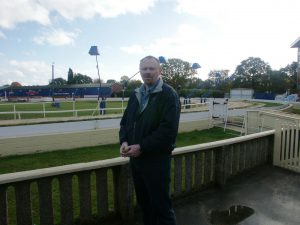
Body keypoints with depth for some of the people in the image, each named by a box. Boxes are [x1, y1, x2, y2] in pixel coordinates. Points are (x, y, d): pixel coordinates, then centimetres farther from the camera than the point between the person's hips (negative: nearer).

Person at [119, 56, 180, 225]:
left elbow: (169, 129, -20)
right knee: (144, 202, 21)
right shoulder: (136, 95, 11)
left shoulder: (168, 95, -10)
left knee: (161, 205, 7)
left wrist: (141, 147, -20)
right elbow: (125, 121, 14)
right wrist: (124, 141, -5)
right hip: (136, 157, 7)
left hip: (157, 159, -6)